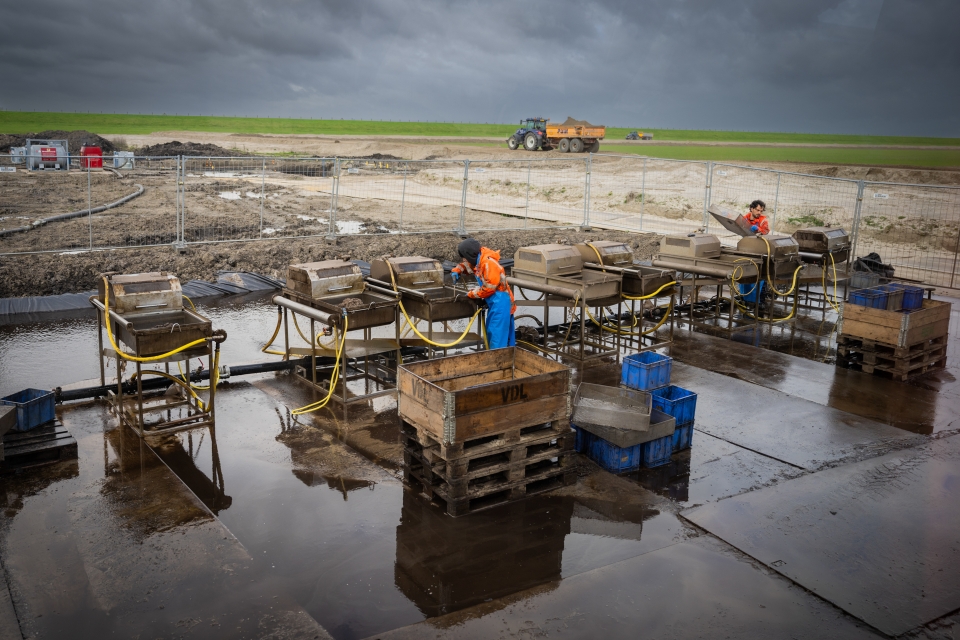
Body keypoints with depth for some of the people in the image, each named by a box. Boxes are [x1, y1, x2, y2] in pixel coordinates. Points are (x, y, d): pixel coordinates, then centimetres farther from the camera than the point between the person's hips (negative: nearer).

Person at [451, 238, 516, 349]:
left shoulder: (489, 263, -21)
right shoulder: (478, 260, 7)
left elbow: (489, 287, -23)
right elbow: (466, 265, 27)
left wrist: (471, 294, -11)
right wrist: (456, 271, 5)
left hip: (500, 301, -10)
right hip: (494, 301, 10)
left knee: (497, 334, -11)